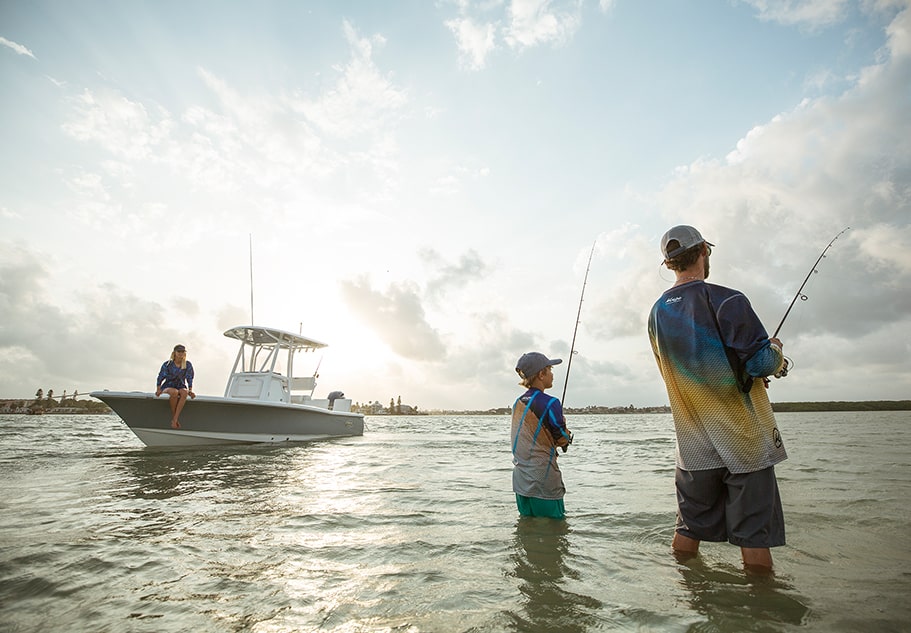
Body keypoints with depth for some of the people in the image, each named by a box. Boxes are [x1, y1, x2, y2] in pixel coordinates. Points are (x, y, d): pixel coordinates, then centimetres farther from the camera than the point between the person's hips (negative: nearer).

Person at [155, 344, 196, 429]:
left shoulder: (188, 365, 0)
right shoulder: (167, 364, -4)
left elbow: (189, 379, 4)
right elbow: (160, 378, 1)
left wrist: (190, 390, -7)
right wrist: (158, 389, -12)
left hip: (181, 387, 1)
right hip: (168, 387, -1)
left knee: (184, 392, -37)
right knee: (174, 392, -39)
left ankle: (175, 419, -38)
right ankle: (173, 416, -22)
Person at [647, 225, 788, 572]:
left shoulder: (658, 313, 6)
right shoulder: (725, 300, -14)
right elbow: (761, 362, -16)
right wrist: (776, 351, 8)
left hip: (693, 444, 5)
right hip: (743, 439, -5)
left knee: (689, 527, 15)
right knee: (753, 531, 6)